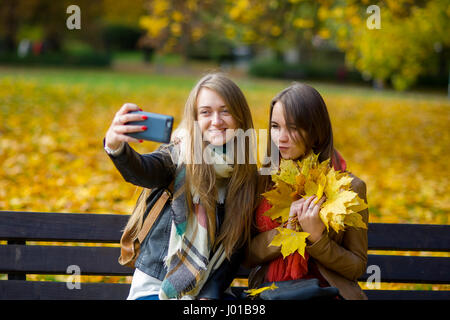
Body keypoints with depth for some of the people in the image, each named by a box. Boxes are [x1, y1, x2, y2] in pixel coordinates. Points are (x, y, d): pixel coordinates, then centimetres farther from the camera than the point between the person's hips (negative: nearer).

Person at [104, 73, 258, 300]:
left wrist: (211, 294, -8)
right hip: (155, 287, -3)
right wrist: (115, 146, -51)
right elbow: (141, 172, -30)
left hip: (210, 290, 3)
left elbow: (236, 247, 5)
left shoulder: (248, 177, 2)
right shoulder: (180, 155, -8)